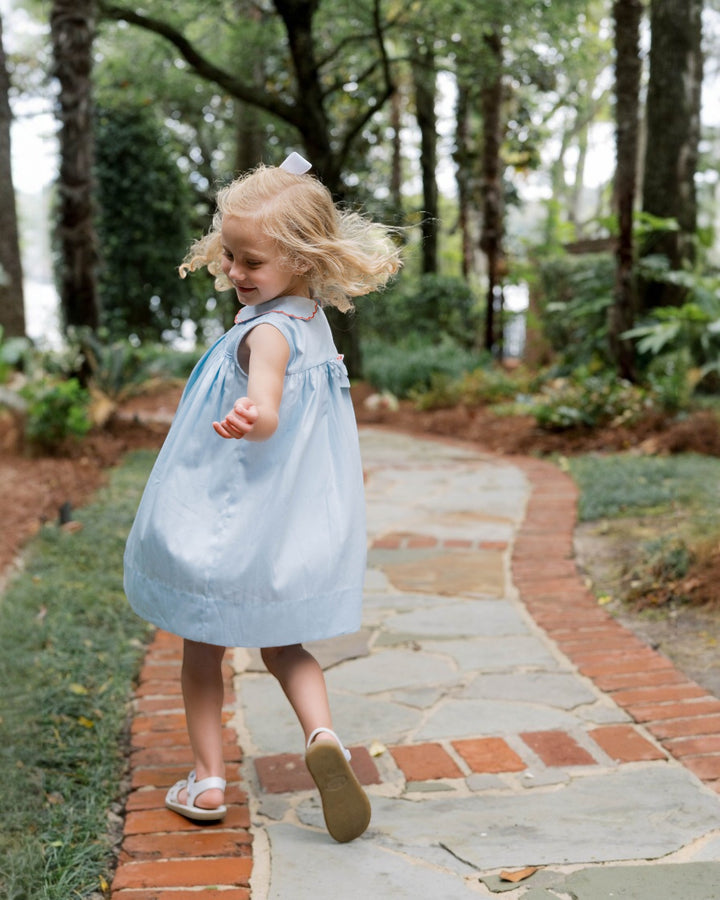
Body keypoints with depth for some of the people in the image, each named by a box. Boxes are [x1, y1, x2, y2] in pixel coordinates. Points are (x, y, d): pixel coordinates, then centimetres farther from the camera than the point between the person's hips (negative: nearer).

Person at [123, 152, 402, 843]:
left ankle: (208, 778, 18)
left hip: (231, 521, -7)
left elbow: (267, 413, -43)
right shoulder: (313, 322, 2)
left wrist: (247, 418, -59)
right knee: (281, 643, 20)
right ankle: (321, 733, -4)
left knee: (202, 645, 12)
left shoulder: (267, 332, -25)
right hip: (297, 522, 8)